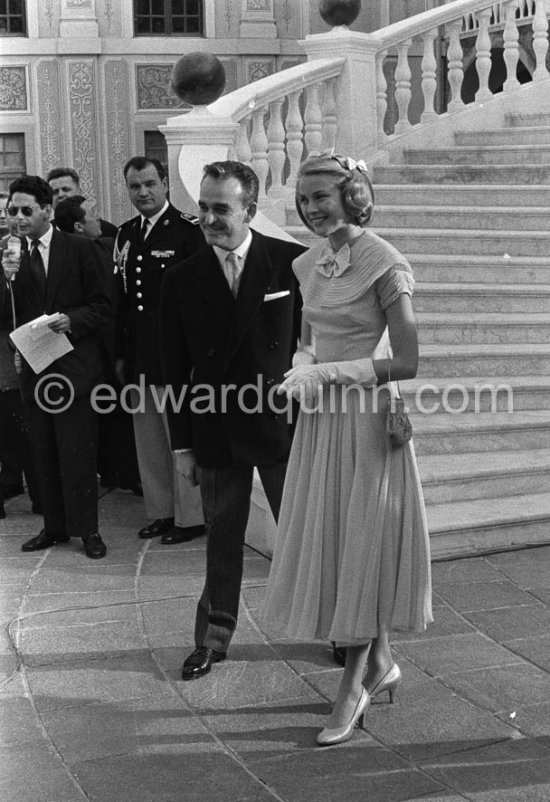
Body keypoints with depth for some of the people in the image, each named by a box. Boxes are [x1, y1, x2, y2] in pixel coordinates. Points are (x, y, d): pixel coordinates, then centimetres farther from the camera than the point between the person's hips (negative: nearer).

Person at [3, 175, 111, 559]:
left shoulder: (79, 248, -3)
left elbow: (102, 305, -3)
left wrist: (71, 320, -19)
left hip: (74, 366, -4)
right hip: (34, 366, 4)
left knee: (78, 452, 0)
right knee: (44, 454, 12)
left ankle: (87, 528, 11)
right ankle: (55, 526, 22)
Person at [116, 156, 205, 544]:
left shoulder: (189, 229, -9)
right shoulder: (126, 234, 12)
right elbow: (121, 296, 15)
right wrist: (120, 352, 12)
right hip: (137, 355, 7)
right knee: (148, 441, 14)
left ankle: (190, 517, 11)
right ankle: (161, 512, 25)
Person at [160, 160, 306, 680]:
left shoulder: (292, 262, -7)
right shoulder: (182, 280, 0)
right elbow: (176, 369, 3)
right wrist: (181, 443, 3)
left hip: (283, 423, -2)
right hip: (216, 430, 2)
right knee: (222, 541, 13)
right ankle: (213, 638, 27)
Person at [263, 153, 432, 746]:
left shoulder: (385, 264, -14)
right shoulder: (309, 264, 8)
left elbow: (407, 362, -18)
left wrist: (325, 374, -20)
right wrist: (302, 367, 0)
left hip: (366, 419, -7)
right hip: (320, 418, 7)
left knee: (361, 550, 1)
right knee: (329, 546, 13)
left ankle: (352, 687, 15)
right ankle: (381, 666, 31)